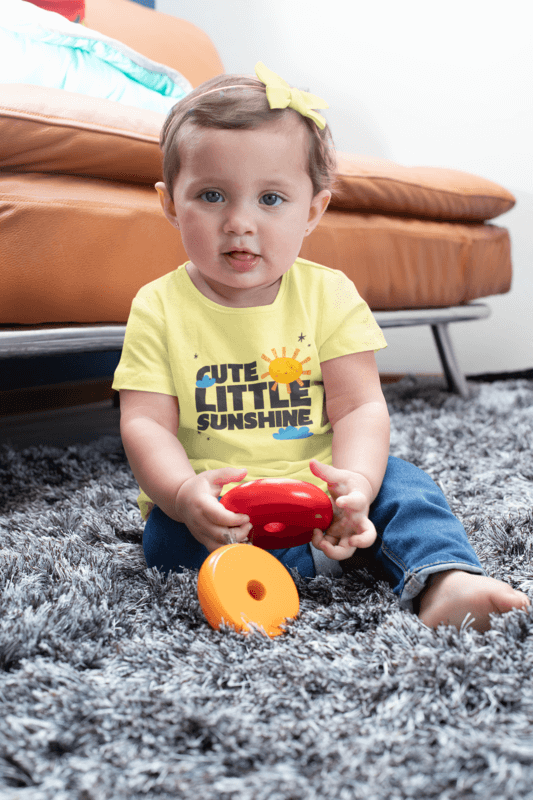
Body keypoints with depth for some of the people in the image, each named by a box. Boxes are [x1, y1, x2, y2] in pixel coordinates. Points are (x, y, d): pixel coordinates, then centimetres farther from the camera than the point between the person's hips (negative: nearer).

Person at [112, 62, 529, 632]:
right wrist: (185, 493, -32)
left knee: (398, 481, -18)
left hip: (316, 491, 1)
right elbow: (145, 423, -11)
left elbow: (360, 407, -8)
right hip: (211, 507, 0)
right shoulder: (159, 308, -6)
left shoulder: (329, 295, -3)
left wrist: (355, 482, -29)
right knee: (167, 535, -27)